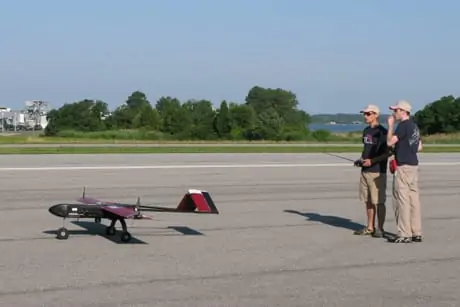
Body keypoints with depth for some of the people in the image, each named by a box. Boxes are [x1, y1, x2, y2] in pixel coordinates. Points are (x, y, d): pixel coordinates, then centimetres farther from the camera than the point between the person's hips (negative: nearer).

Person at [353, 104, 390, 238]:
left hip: (377, 171, -8)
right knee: (368, 201, 12)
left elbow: (387, 153, -12)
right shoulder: (366, 130, 15)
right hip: (365, 170, 8)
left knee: (378, 201, -3)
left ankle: (380, 228, 5)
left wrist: (372, 160, -22)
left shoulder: (382, 131, -9)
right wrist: (361, 159, 7)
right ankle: (370, 227, 20)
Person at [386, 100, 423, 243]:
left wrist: (390, 125, -10)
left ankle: (404, 234, -4)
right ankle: (416, 233, 13)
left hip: (403, 166, -9)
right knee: (413, 198, 10)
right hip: (414, 164, 9)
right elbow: (419, 147, 21)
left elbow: (390, 142, -20)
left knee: (402, 200, -5)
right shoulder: (414, 125, 15)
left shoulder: (403, 125, -13)